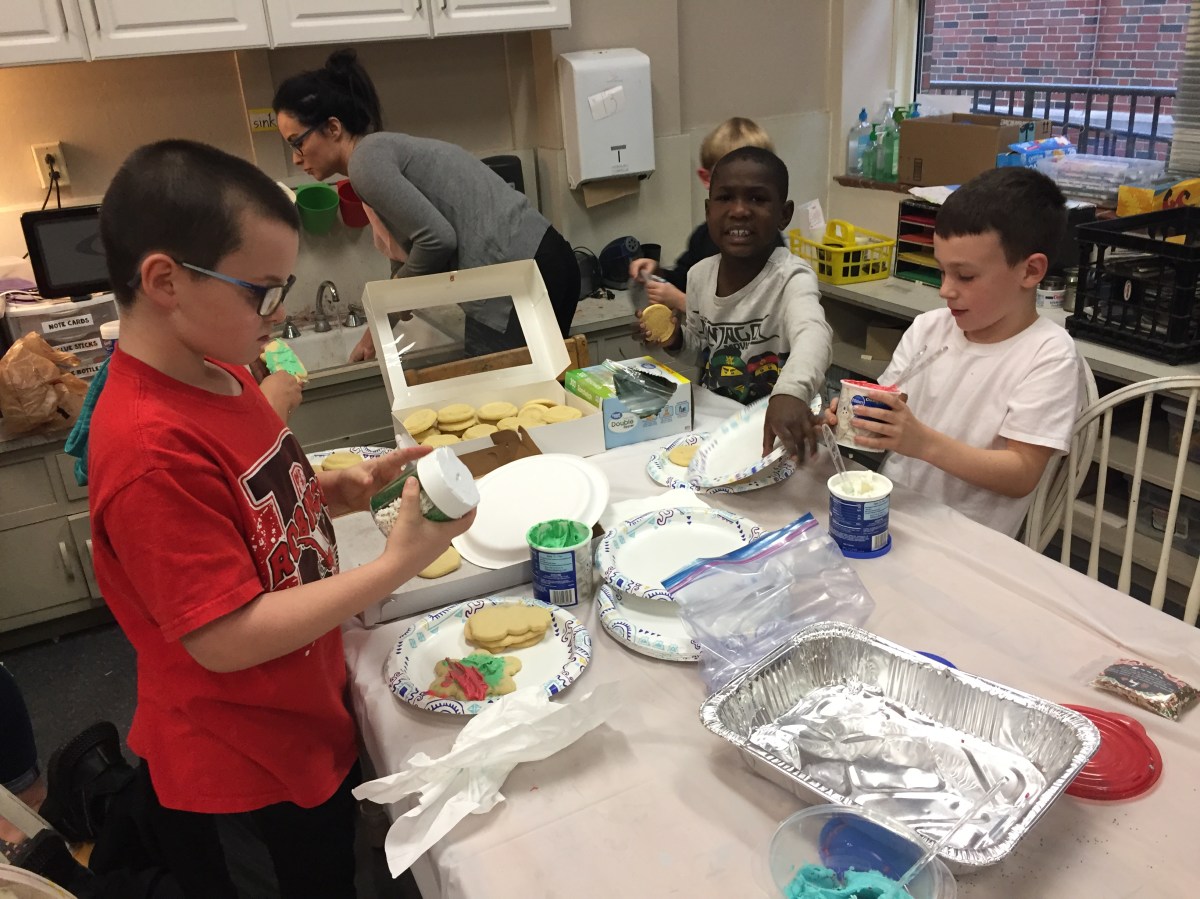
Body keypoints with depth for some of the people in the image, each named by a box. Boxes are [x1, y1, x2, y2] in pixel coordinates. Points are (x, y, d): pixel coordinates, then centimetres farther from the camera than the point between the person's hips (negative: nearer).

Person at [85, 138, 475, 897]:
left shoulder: (219, 374, -3)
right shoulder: (152, 450, -31)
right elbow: (224, 638, -29)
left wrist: (339, 491, -7)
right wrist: (397, 565, -28)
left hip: (306, 710, 8)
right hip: (248, 759, -8)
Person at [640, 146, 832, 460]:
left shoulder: (790, 277, -18)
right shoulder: (700, 274, 0)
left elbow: (812, 334, -41)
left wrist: (790, 392, -61)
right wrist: (676, 338, -4)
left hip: (774, 432, -5)